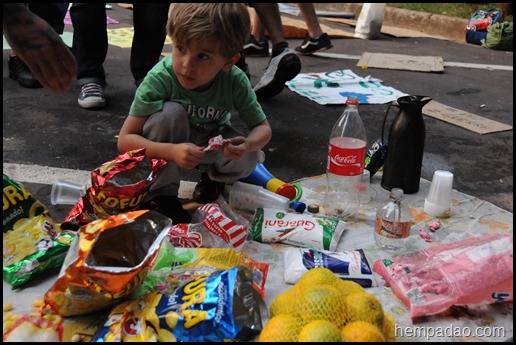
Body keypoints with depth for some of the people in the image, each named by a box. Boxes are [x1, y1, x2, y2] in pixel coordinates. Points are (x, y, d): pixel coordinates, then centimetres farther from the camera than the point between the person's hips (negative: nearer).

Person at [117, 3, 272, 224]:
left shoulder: (235, 81, -28)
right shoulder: (160, 77, -33)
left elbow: (263, 128, -14)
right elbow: (125, 140, -31)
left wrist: (247, 145, -39)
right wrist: (171, 151, -49)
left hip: (210, 142, 2)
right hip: (172, 141, -1)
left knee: (248, 159, -27)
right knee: (171, 112, -34)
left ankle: (213, 177, 9)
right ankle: (160, 194, -17)